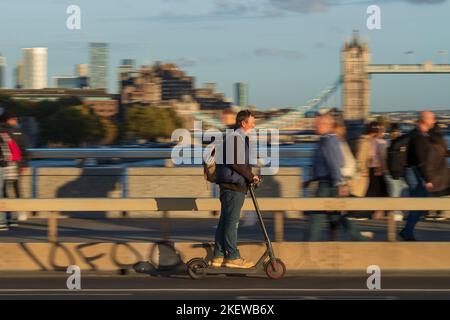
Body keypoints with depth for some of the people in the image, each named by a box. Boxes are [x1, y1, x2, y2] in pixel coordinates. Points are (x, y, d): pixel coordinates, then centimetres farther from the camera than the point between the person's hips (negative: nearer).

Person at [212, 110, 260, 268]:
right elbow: (235, 162, -19)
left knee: (225, 220, 11)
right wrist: (251, 176, -12)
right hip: (233, 185, -11)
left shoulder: (241, 138, 22)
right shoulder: (235, 137, -12)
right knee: (231, 221, -7)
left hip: (236, 185, 11)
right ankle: (232, 257, -4)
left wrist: (250, 177, 13)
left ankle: (218, 256, 14)